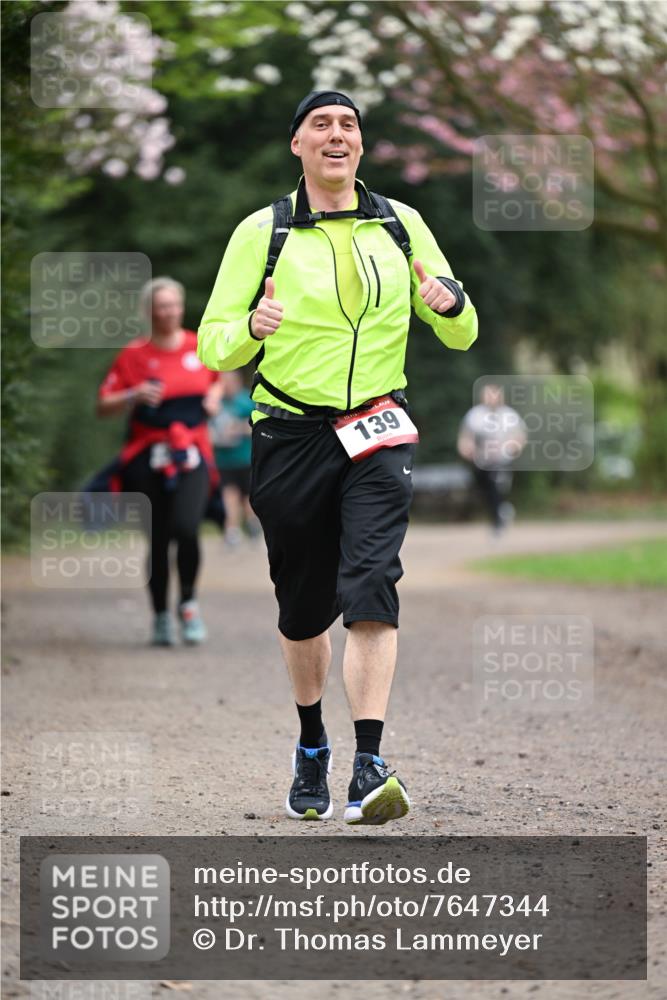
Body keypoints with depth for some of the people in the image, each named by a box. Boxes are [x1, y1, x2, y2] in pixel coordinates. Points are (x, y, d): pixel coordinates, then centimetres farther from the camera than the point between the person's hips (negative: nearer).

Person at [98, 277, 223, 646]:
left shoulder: (200, 347, 7)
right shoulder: (134, 354, -1)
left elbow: (215, 380, 27)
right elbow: (103, 406, -1)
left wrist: (214, 397, 6)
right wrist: (135, 396, -18)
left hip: (193, 455, 1)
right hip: (148, 459, -1)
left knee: (186, 528, -20)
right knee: (158, 540, 3)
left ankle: (188, 603, 2)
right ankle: (161, 616, 20)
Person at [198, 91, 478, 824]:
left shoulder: (400, 225, 8)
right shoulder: (261, 233, 3)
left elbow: (461, 336, 13)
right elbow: (212, 345, 1)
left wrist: (451, 303, -11)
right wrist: (251, 327, -21)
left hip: (376, 432, 0)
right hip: (291, 436, 0)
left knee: (371, 585, -18)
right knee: (303, 605, 9)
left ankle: (369, 766, -23)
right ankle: (311, 748, 31)